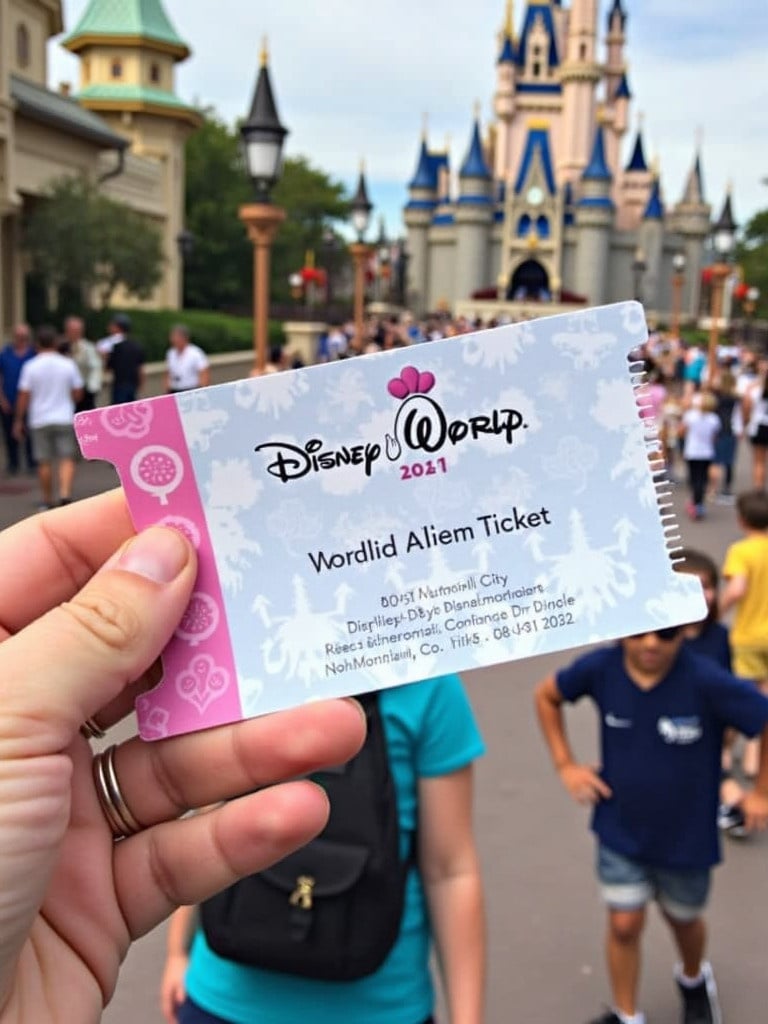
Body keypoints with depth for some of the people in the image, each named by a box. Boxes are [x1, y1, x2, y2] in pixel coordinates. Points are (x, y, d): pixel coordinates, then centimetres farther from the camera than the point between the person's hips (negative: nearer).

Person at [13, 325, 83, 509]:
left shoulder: (31, 366, -6)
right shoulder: (68, 364, -3)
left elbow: (24, 396, -6)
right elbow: (78, 394, 2)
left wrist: (18, 421, 3)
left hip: (40, 420, 0)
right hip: (64, 418, 0)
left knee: (44, 462, 8)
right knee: (66, 459, 3)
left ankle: (47, 500, 15)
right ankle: (65, 494, -16)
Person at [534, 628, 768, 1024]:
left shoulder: (706, 681, -31)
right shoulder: (601, 668, -20)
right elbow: (547, 695, -1)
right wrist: (565, 764, -5)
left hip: (686, 836, -1)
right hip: (620, 832, 1)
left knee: (682, 918, 23)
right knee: (624, 925, 9)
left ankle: (693, 980, 56)